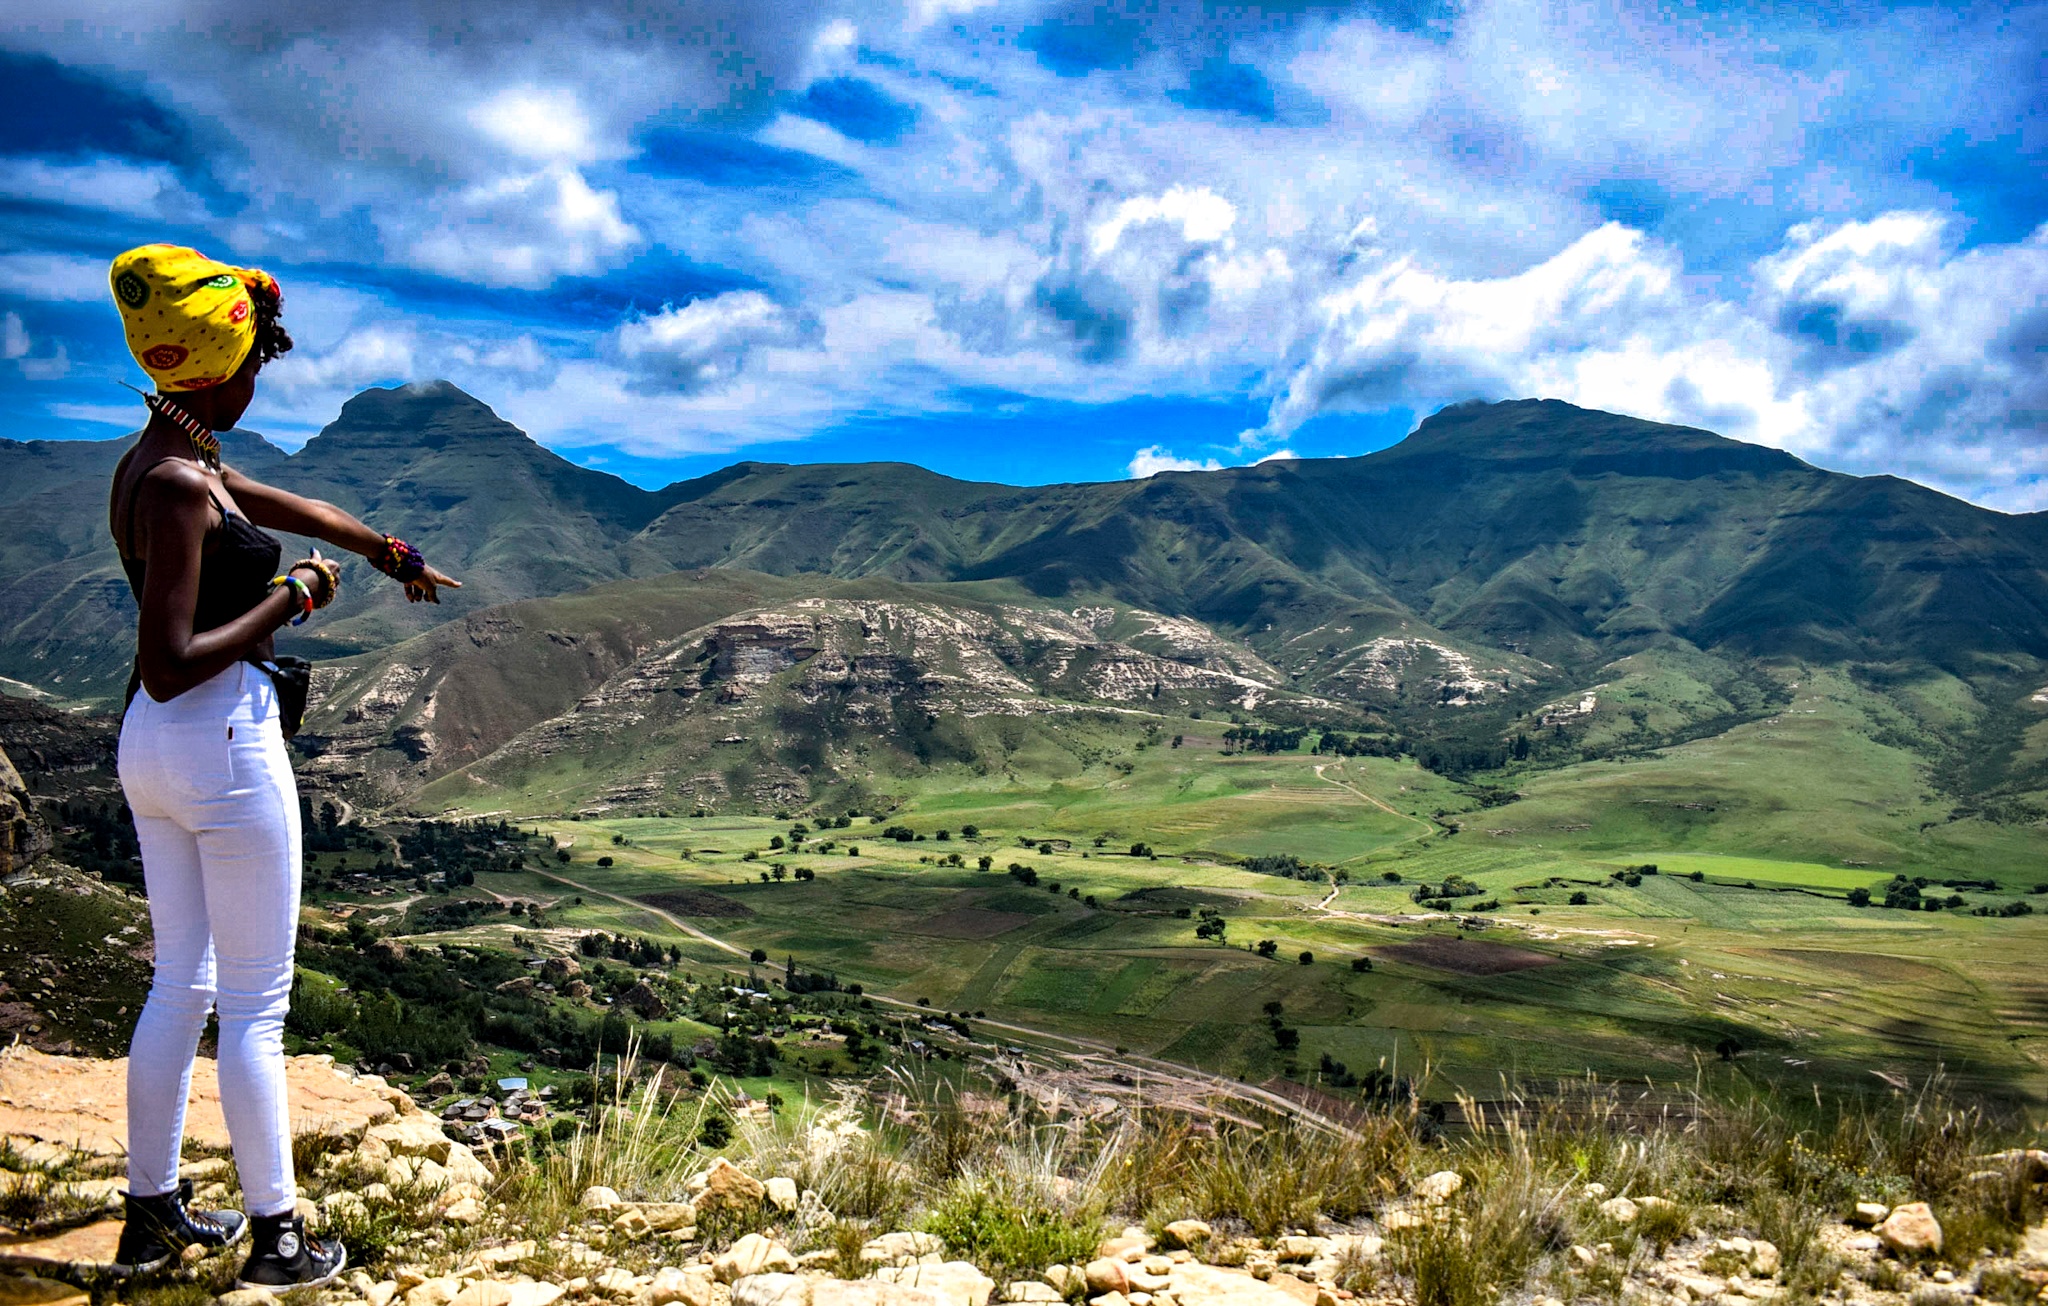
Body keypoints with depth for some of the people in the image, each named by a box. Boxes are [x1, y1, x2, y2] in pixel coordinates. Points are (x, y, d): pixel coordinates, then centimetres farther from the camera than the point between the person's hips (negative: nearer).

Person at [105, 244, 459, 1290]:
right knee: (255, 1003, 2)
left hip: (150, 751, 10)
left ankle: (152, 1213, 29)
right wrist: (290, 599, -14)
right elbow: (173, 666, -24)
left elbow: (293, 508, 25)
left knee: (180, 984, 18)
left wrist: (394, 555, 36)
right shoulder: (179, 484, -19)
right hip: (223, 745, -9)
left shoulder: (165, 460, 10)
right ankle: (275, 1237, 14)